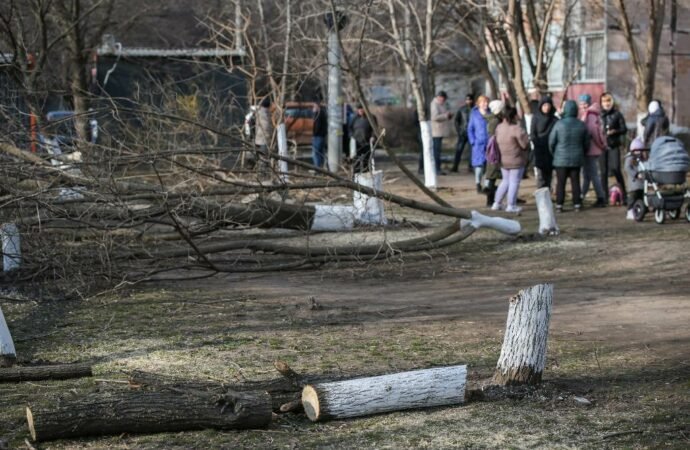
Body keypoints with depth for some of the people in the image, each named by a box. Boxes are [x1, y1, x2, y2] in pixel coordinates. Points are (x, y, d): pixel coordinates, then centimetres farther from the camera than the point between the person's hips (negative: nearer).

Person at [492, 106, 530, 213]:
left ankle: (497, 203, 20)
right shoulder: (516, 129, -21)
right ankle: (511, 206, 6)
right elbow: (525, 144, -19)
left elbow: (497, 141, 7)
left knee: (505, 181, 20)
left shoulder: (499, 127, 1)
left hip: (503, 160, 7)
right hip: (516, 160, -7)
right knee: (514, 182, 3)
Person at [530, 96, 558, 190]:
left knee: (549, 174, 6)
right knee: (541, 174, -8)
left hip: (551, 150, 3)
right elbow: (532, 134, 0)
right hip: (540, 150, -2)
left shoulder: (554, 119, 7)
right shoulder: (536, 118, 2)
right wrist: (537, 142, -14)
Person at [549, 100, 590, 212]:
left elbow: (551, 141, -6)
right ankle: (577, 204, 11)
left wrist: (554, 154, 11)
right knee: (575, 182, 10)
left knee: (561, 182, 3)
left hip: (561, 159, -3)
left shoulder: (559, 124, -13)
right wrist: (582, 153, 23)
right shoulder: (581, 125, -2)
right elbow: (586, 143, 7)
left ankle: (559, 205, 1)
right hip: (576, 159, 3)